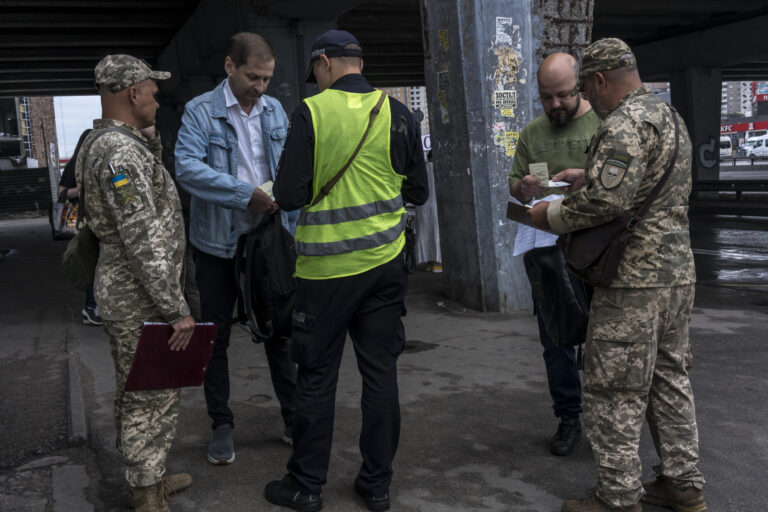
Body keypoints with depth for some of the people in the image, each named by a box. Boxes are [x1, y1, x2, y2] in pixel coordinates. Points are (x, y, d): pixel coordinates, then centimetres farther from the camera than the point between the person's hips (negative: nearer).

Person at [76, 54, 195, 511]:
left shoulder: (104, 142, 12)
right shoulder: (120, 152, -22)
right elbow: (143, 240, -26)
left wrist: (149, 138, 9)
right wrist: (177, 310, -24)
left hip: (127, 289, 11)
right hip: (140, 296, -11)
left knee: (137, 390, 20)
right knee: (152, 396, 0)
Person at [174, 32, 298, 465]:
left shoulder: (275, 110, 7)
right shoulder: (201, 111, -8)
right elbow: (187, 167, -21)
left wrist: (292, 226, 2)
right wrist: (246, 194, -26)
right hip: (218, 243, -3)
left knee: (279, 331, 11)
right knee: (216, 336, 8)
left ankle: (294, 418, 24)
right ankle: (222, 426, 23)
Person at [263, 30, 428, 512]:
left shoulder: (311, 113, -9)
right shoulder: (398, 114, 1)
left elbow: (289, 196, -10)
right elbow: (418, 191, 8)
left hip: (328, 267, -3)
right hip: (386, 262, 4)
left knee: (318, 377, 9)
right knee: (381, 371, 11)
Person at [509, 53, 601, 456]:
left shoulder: (605, 124, 0)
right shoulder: (532, 133, 13)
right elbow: (513, 183, 16)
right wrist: (524, 188, -8)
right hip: (545, 248, 4)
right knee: (555, 340, 8)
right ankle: (569, 418, 22)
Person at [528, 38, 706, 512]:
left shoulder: (624, 124, -16)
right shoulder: (669, 114, 16)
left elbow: (606, 202, -24)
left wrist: (551, 215, -9)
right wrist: (589, 175, 24)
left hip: (635, 279, -10)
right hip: (679, 270, 10)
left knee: (615, 391, 0)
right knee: (670, 379, 17)